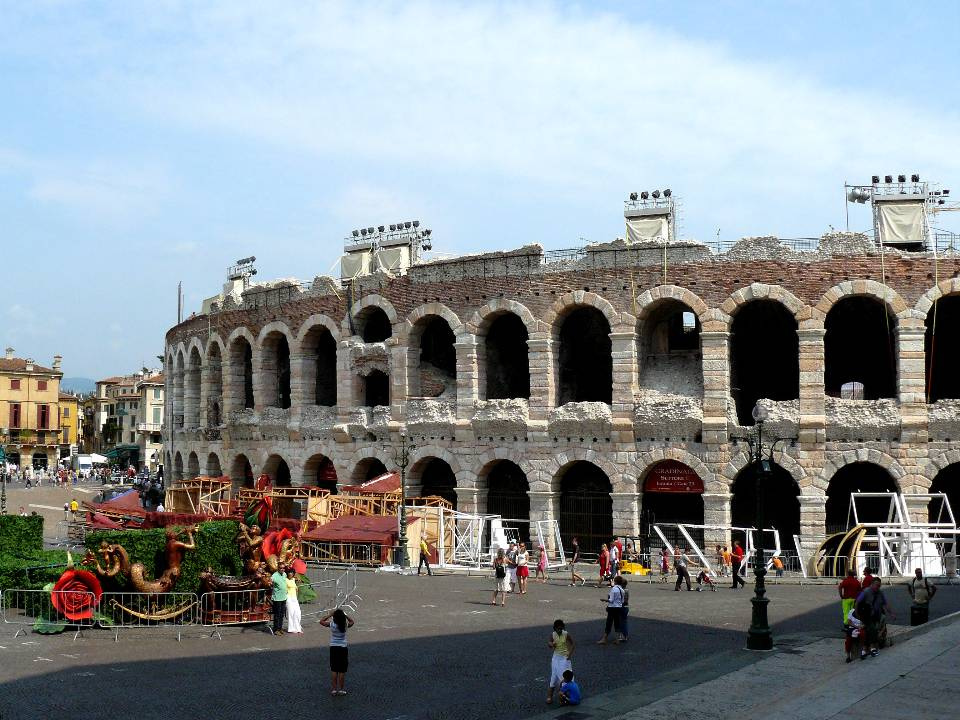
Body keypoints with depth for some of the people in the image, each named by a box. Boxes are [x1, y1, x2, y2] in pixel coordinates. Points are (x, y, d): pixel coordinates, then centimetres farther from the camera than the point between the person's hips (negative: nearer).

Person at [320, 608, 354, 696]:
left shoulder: (331, 624, -12)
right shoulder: (346, 625, -10)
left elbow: (321, 621, 4)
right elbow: (352, 621, 13)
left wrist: (330, 614, 3)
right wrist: (344, 615, 5)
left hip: (333, 648, 0)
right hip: (343, 648, 0)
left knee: (334, 670, 10)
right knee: (342, 670, 7)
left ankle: (334, 689, 12)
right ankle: (340, 689, 10)